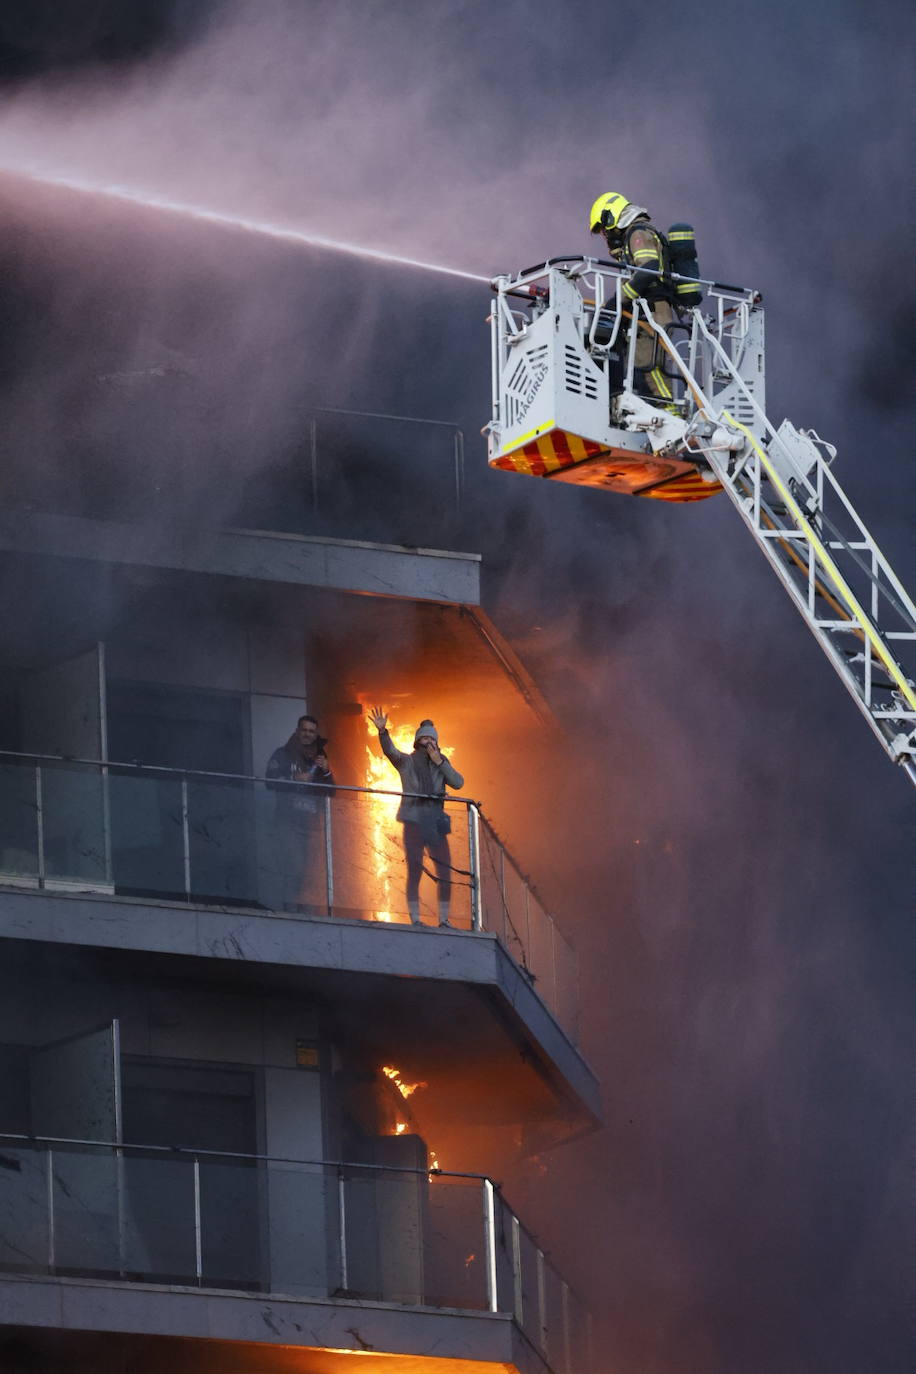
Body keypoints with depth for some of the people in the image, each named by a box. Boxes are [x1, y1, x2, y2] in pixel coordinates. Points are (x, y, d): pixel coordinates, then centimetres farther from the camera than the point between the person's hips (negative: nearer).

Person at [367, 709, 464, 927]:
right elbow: (390, 751, -11)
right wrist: (382, 731, -29)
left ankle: (444, 919, 5)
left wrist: (440, 763, -5)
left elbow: (458, 783, 3)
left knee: (445, 872, -2)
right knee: (415, 871, -6)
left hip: (435, 824, 3)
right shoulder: (406, 762, 7)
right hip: (414, 823, -3)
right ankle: (415, 920, -6)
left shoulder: (441, 763, 15)